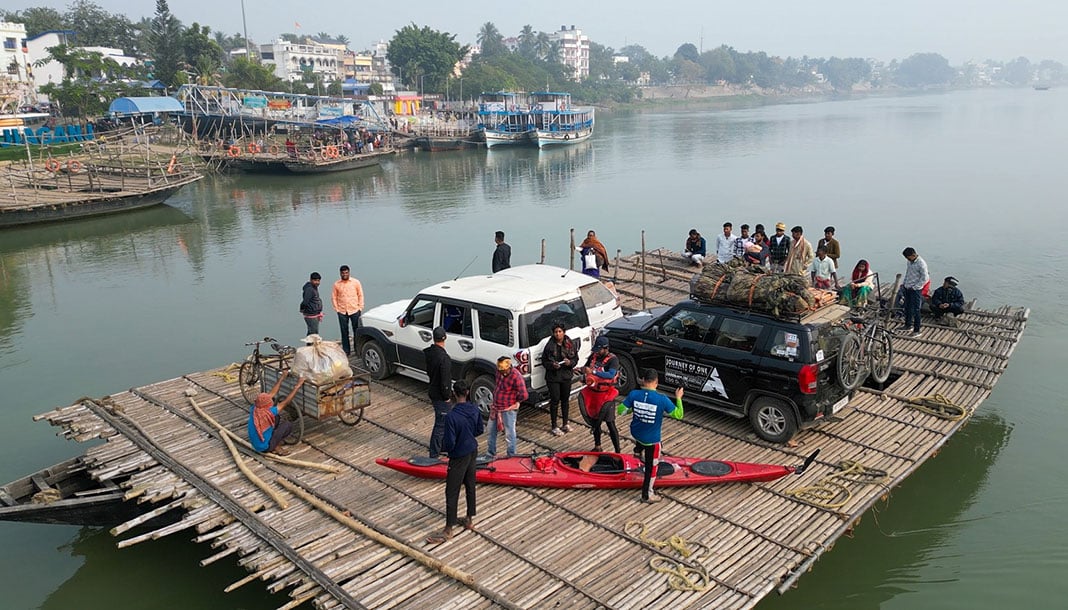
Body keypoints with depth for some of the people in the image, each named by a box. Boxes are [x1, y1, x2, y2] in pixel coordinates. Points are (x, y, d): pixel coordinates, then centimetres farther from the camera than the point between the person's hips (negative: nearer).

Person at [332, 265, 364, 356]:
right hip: (342, 312, 1)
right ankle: (346, 351, 14)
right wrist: (337, 309, 0)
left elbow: (360, 295, 3)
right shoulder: (336, 284, 3)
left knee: (357, 331, 4)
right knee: (344, 332, 6)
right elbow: (334, 297, 7)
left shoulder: (356, 282, -1)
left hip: (354, 311, -1)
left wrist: (360, 308, -2)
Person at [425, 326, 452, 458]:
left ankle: (442, 446, 40)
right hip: (440, 396, -9)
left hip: (433, 391, 9)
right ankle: (434, 454, 7)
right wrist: (446, 396, -12)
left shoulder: (429, 352, -1)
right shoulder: (444, 358, -28)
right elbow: (445, 381, -25)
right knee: (440, 424, 1)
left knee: (442, 421, 24)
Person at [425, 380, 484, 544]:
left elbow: (449, 444, -24)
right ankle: (470, 520, 35)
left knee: (452, 493, 5)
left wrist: (443, 440, -3)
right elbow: (480, 430, 7)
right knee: (470, 486, 20)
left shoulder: (451, 417, -29)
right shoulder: (475, 409, -8)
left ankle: (448, 530, 15)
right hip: (472, 452, 7)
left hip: (459, 458, -7)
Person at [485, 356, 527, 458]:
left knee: (509, 434, 5)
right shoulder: (499, 371, -2)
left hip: (508, 410, -8)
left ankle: (511, 456, 21)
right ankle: (490, 455, 36)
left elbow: (523, 395, -25)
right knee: (492, 431, 20)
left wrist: (514, 400, -9)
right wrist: (495, 395, 11)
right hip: (495, 407, 8)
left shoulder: (516, 376, -25)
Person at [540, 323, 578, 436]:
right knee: (555, 401, 0)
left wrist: (570, 362, -16)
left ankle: (565, 424, 29)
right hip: (553, 377, -3)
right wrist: (552, 365, -22)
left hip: (566, 376, 3)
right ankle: (554, 427, 10)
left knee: (565, 400, 14)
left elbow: (576, 359, 5)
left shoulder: (571, 344, -2)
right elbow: (544, 361, -3)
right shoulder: (549, 345, -10)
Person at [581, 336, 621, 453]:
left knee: (610, 423, -4)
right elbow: (585, 368, 13)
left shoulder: (613, 359, -16)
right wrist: (583, 370, -12)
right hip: (593, 393, 6)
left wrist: (593, 371, -39)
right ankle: (597, 446, 34)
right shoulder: (593, 356, 2)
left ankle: (617, 451, 4)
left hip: (606, 395, -6)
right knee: (594, 421, 17)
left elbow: (611, 375, -31)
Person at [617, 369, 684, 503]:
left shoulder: (633, 394, -16)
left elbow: (620, 410, -6)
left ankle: (638, 448, 54)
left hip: (635, 433, 3)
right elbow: (678, 415, -12)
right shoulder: (662, 399, -24)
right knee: (651, 467, 16)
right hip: (652, 440, -3)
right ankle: (647, 495, 28)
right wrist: (678, 398, 1)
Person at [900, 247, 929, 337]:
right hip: (907, 289, 8)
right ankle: (908, 325, 36)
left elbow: (925, 278, -19)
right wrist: (903, 283, 12)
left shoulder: (921, 263, -19)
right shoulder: (910, 262, 7)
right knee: (907, 308, 20)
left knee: (916, 310, -3)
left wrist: (914, 287, -17)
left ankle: (916, 331, 4)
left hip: (915, 290, -8)